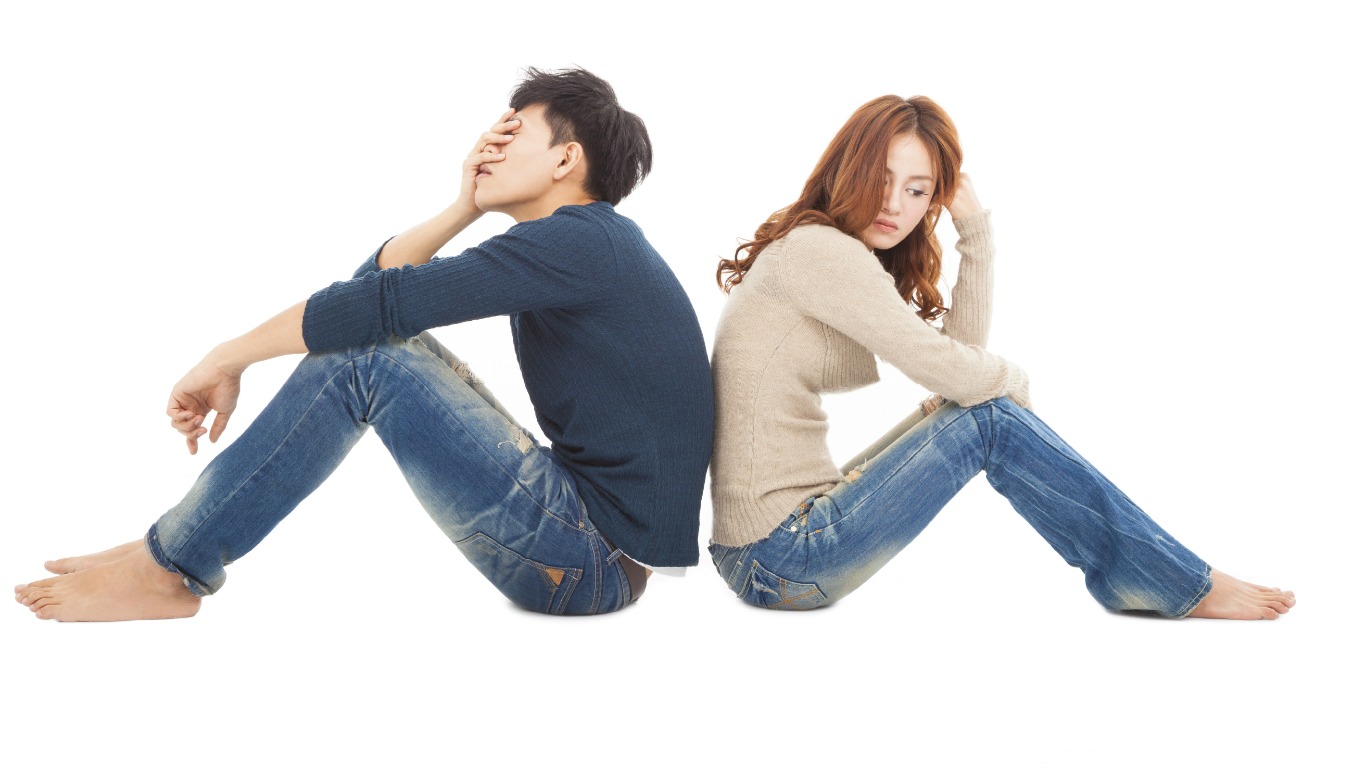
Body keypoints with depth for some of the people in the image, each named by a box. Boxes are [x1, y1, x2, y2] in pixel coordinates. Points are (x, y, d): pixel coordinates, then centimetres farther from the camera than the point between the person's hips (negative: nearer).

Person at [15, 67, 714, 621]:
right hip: (590, 538, 10)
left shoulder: (579, 241, -13)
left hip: (597, 559, -10)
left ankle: (167, 569, -5)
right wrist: (465, 207, 3)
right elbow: (381, 277, 17)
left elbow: (386, 302, -18)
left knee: (363, 354, -16)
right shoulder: (588, 244, 16)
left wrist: (227, 359, -9)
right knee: (383, 342, 10)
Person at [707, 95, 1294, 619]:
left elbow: (963, 347, 10)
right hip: (779, 561, -9)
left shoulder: (839, 256, 17)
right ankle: (1188, 588, 2)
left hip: (778, 544, 9)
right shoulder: (815, 249, -14)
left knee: (979, 404, 11)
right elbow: (946, 368, -16)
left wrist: (975, 229, 4)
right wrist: (1012, 382, 5)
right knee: (990, 417, -10)